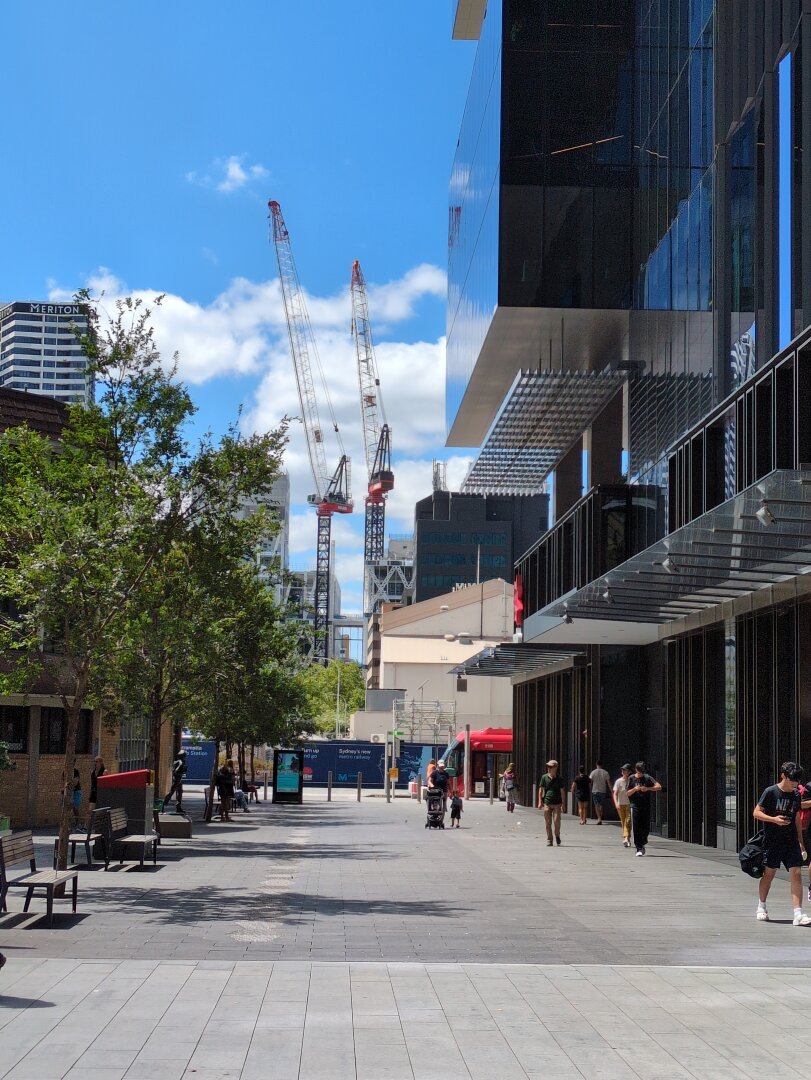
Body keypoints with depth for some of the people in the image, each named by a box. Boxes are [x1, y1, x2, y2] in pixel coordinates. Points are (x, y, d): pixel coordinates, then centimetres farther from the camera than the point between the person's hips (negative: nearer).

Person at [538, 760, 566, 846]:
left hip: (557, 803, -1)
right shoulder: (544, 777, 4)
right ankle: (549, 840, 8)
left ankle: (557, 836, 17)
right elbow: (541, 790, 8)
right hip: (547, 803, 1)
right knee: (548, 823, 0)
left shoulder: (560, 779, 2)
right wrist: (540, 802, 1)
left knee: (556, 821, -8)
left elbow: (562, 792, 4)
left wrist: (563, 804, 0)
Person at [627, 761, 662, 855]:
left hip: (646, 806, 1)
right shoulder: (631, 779, 4)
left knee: (646, 828, 3)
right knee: (636, 829, -7)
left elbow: (659, 787, -4)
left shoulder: (647, 778, 5)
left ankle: (643, 844, 28)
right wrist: (635, 789, -14)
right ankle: (639, 849, -5)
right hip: (635, 806, -1)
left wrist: (647, 788, -17)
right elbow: (628, 793, 5)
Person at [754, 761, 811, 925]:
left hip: (791, 841, 4)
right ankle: (761, 908, 25)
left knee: (796, 874, -7)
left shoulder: (796, 795, 8)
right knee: (769, 873, 6)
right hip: (772, 841, -4)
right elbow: (756, 813, -7)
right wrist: (774, 819, -21)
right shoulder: (771, 792, -7)